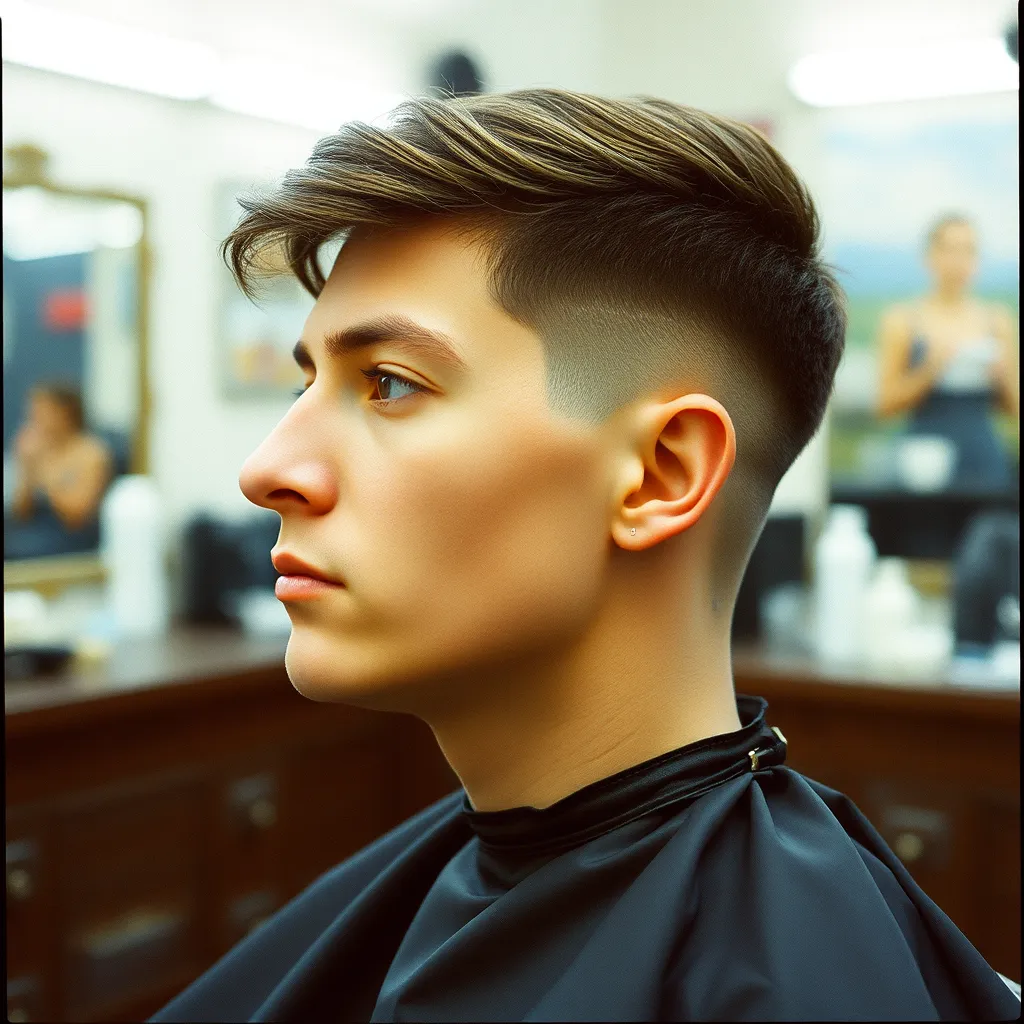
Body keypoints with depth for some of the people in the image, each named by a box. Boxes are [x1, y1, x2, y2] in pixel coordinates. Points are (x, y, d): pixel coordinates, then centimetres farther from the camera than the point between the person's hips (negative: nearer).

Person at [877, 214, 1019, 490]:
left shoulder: (998, 320, 9)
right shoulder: (902, 320, 2)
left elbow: (1014, 408, 11)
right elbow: (887, 405, -1)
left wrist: (1002, 375, -8)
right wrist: (929, 370, -15)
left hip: (985, 459, 2)